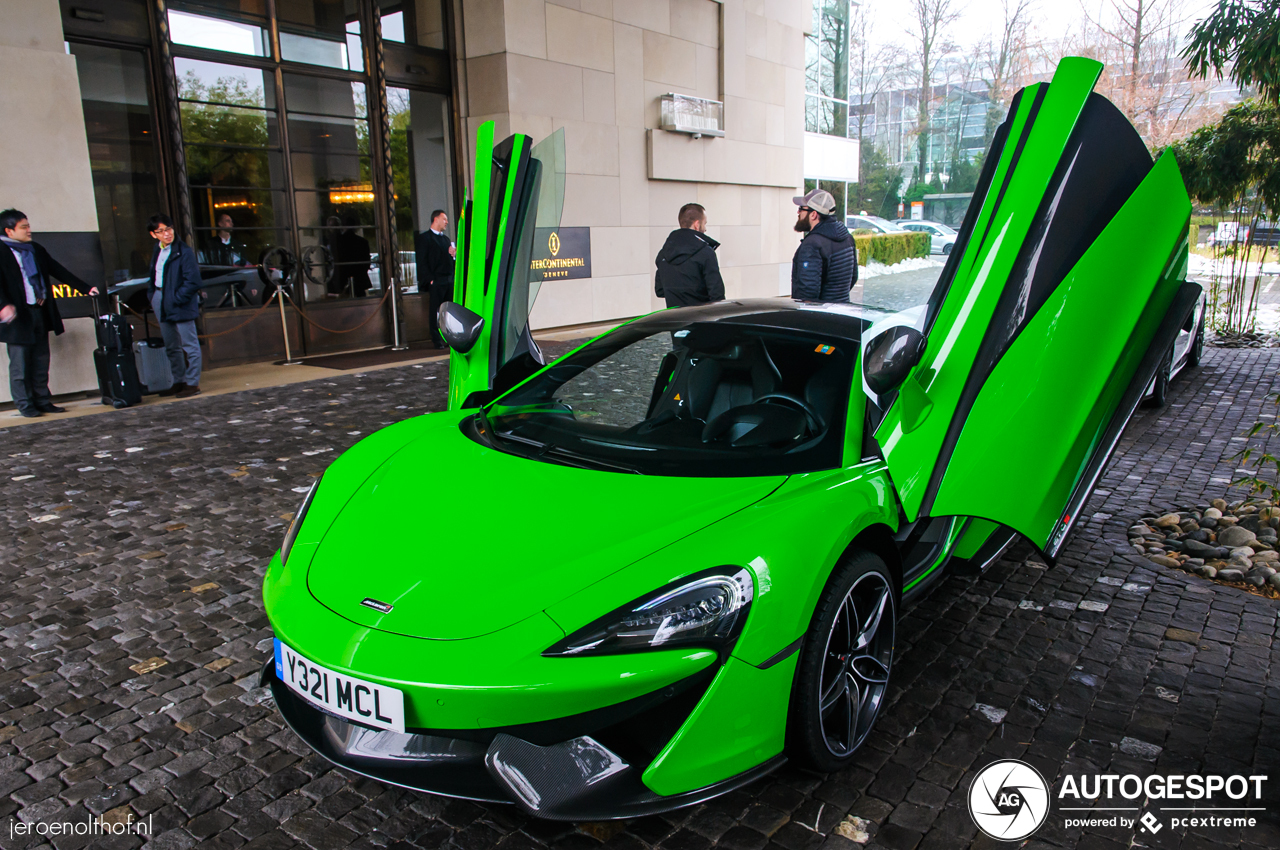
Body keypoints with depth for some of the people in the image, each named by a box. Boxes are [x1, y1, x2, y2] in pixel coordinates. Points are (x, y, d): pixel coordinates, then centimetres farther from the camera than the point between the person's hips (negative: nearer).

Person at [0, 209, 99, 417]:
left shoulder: (37, 250, 13)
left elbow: (59, 271, 16)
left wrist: (85, 288, 11)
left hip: (41, 312, 6)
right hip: (18, 316, -6)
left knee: (41, 362, 11)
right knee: (20, 365, 1)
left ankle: (42, 401, 19)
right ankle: (25, 405, 9)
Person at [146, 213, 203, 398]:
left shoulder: (184, 252, -14)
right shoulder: (157, 251, 10)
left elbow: (192, 282, -19)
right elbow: (153, 276, 21)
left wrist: (175, 300, -17)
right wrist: (152, 295, 7)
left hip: (180, 305, -8)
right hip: (160, 302, 9)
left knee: (189, 345, -1)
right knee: (171, 347, 16)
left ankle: (193, 383, 5)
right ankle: (179, 381, 27)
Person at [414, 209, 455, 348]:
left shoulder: (446, 239, 23)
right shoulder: (424, 238, 0)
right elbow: (421, 262, -7)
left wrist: (453, 255, 2)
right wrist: (430, 279, -14)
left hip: (450, 281, 6)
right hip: (436, 281, -6)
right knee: (435, 312, -3)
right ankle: (437, 340, 2)